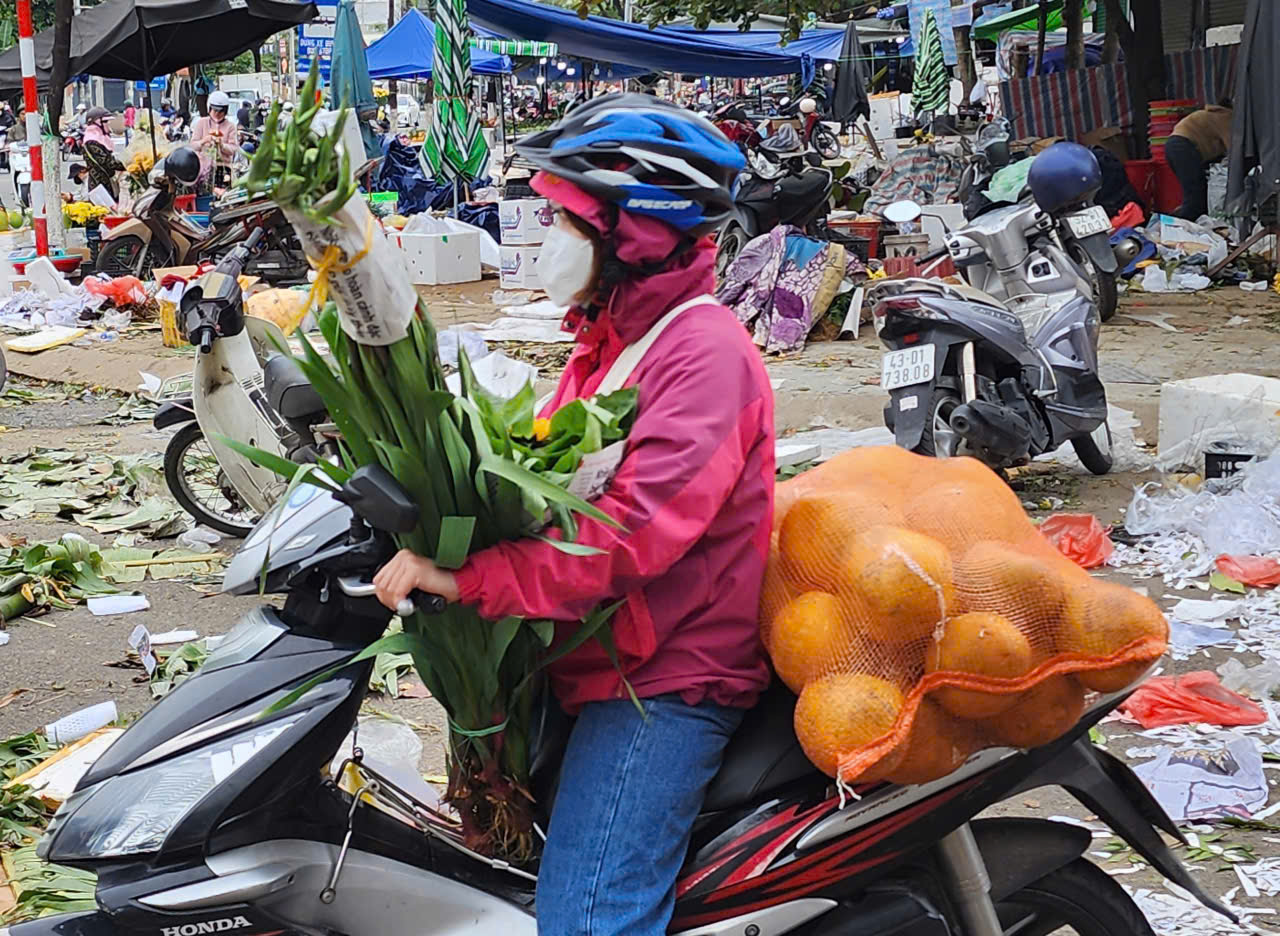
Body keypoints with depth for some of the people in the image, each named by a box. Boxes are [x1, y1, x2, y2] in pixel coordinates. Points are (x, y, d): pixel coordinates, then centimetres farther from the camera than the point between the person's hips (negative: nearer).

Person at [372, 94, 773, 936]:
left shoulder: (704, 352, -17)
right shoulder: (611, 340, 16)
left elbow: (638, 527, -29)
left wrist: (468, 576, -31)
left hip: (664, 679, -10)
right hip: (591, 664, 10)